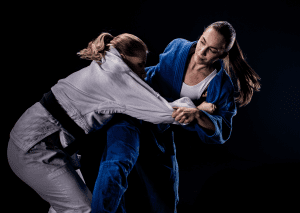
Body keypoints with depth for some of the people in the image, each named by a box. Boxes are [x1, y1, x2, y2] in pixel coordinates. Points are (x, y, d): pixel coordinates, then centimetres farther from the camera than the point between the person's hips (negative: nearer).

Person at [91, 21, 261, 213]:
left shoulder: (222, 86, -11)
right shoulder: (177, 48, -7)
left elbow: (222, 132, -17)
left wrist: (198, 115, -34)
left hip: (160, 134, 3)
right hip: (132, 116, -2)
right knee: (116, 166, -34)